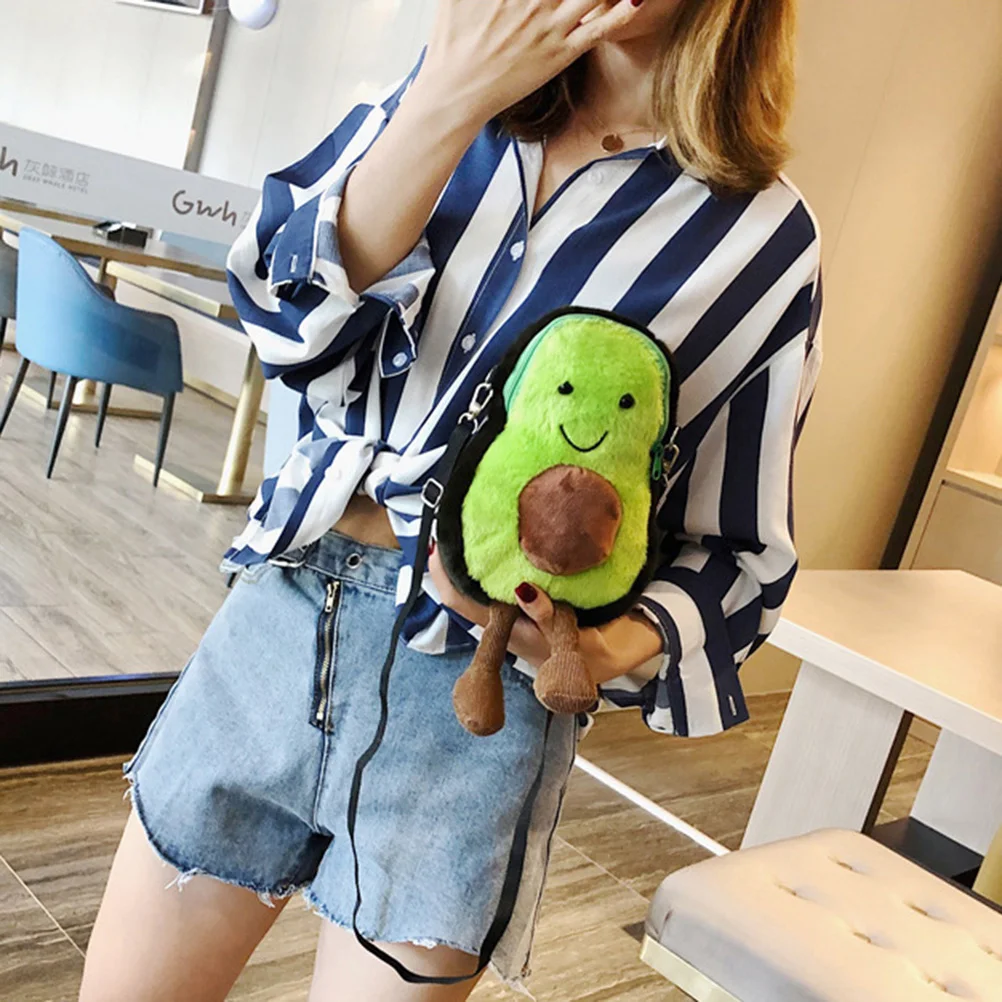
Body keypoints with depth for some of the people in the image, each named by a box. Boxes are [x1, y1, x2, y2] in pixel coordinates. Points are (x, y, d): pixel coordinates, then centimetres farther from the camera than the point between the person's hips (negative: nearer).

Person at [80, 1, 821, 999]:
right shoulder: (439, 83, 5)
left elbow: (736, 546, 2)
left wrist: (631, 641, -19)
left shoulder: (765, 239, -4)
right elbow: (287, 316, -7)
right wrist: (452, 98, -17)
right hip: (284, 610, 4)